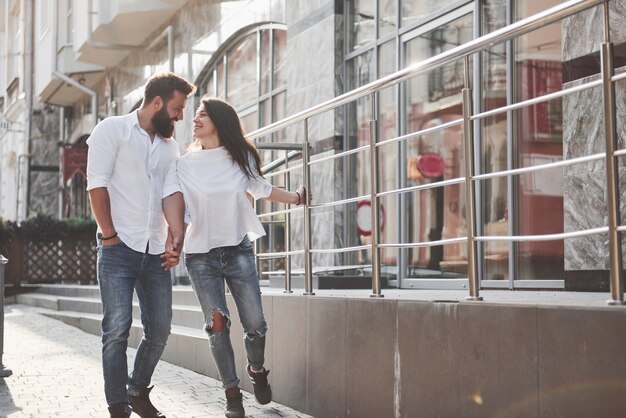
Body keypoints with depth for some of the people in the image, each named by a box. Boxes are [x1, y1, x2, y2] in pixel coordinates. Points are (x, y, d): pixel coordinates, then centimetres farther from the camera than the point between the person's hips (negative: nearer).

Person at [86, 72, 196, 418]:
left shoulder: (169, 146, 16)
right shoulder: (113, 129, -1)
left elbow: (172, 191, 3)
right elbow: (97, 184, -8)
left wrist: (176, 233, -14)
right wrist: (110, 234, -11)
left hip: (155, 250, 6)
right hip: (119, 247, -6)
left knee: (159, 330, 7)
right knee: (117, 330, -8)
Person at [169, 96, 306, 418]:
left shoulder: (242, 157, 1)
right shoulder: (185, 164, -3)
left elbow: (261, 188, 19)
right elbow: (181, 213, -4)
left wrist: (295, 197, 29)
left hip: (238, 252, 1)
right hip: (201, 257, -1)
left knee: (255, 324, -1)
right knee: (217, 326, -4)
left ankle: (257, 370, 30)